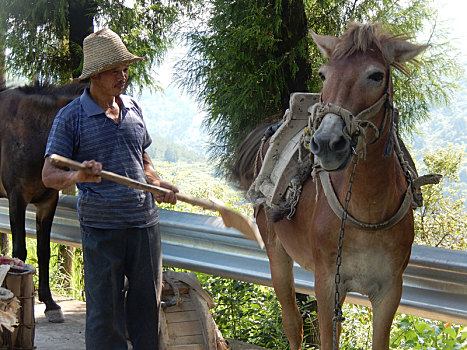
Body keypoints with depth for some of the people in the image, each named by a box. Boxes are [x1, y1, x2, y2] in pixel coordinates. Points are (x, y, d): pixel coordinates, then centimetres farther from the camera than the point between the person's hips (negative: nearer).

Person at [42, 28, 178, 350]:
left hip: (145, 222, 5)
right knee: (104, 311, 1)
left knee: (148, 302, 10)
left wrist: (159, 184, 2)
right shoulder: (71, 116, -5)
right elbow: (49, 175, -7)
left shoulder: (133, 108, 10)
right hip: (101, 227, -5)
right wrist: (78, 176, -29)